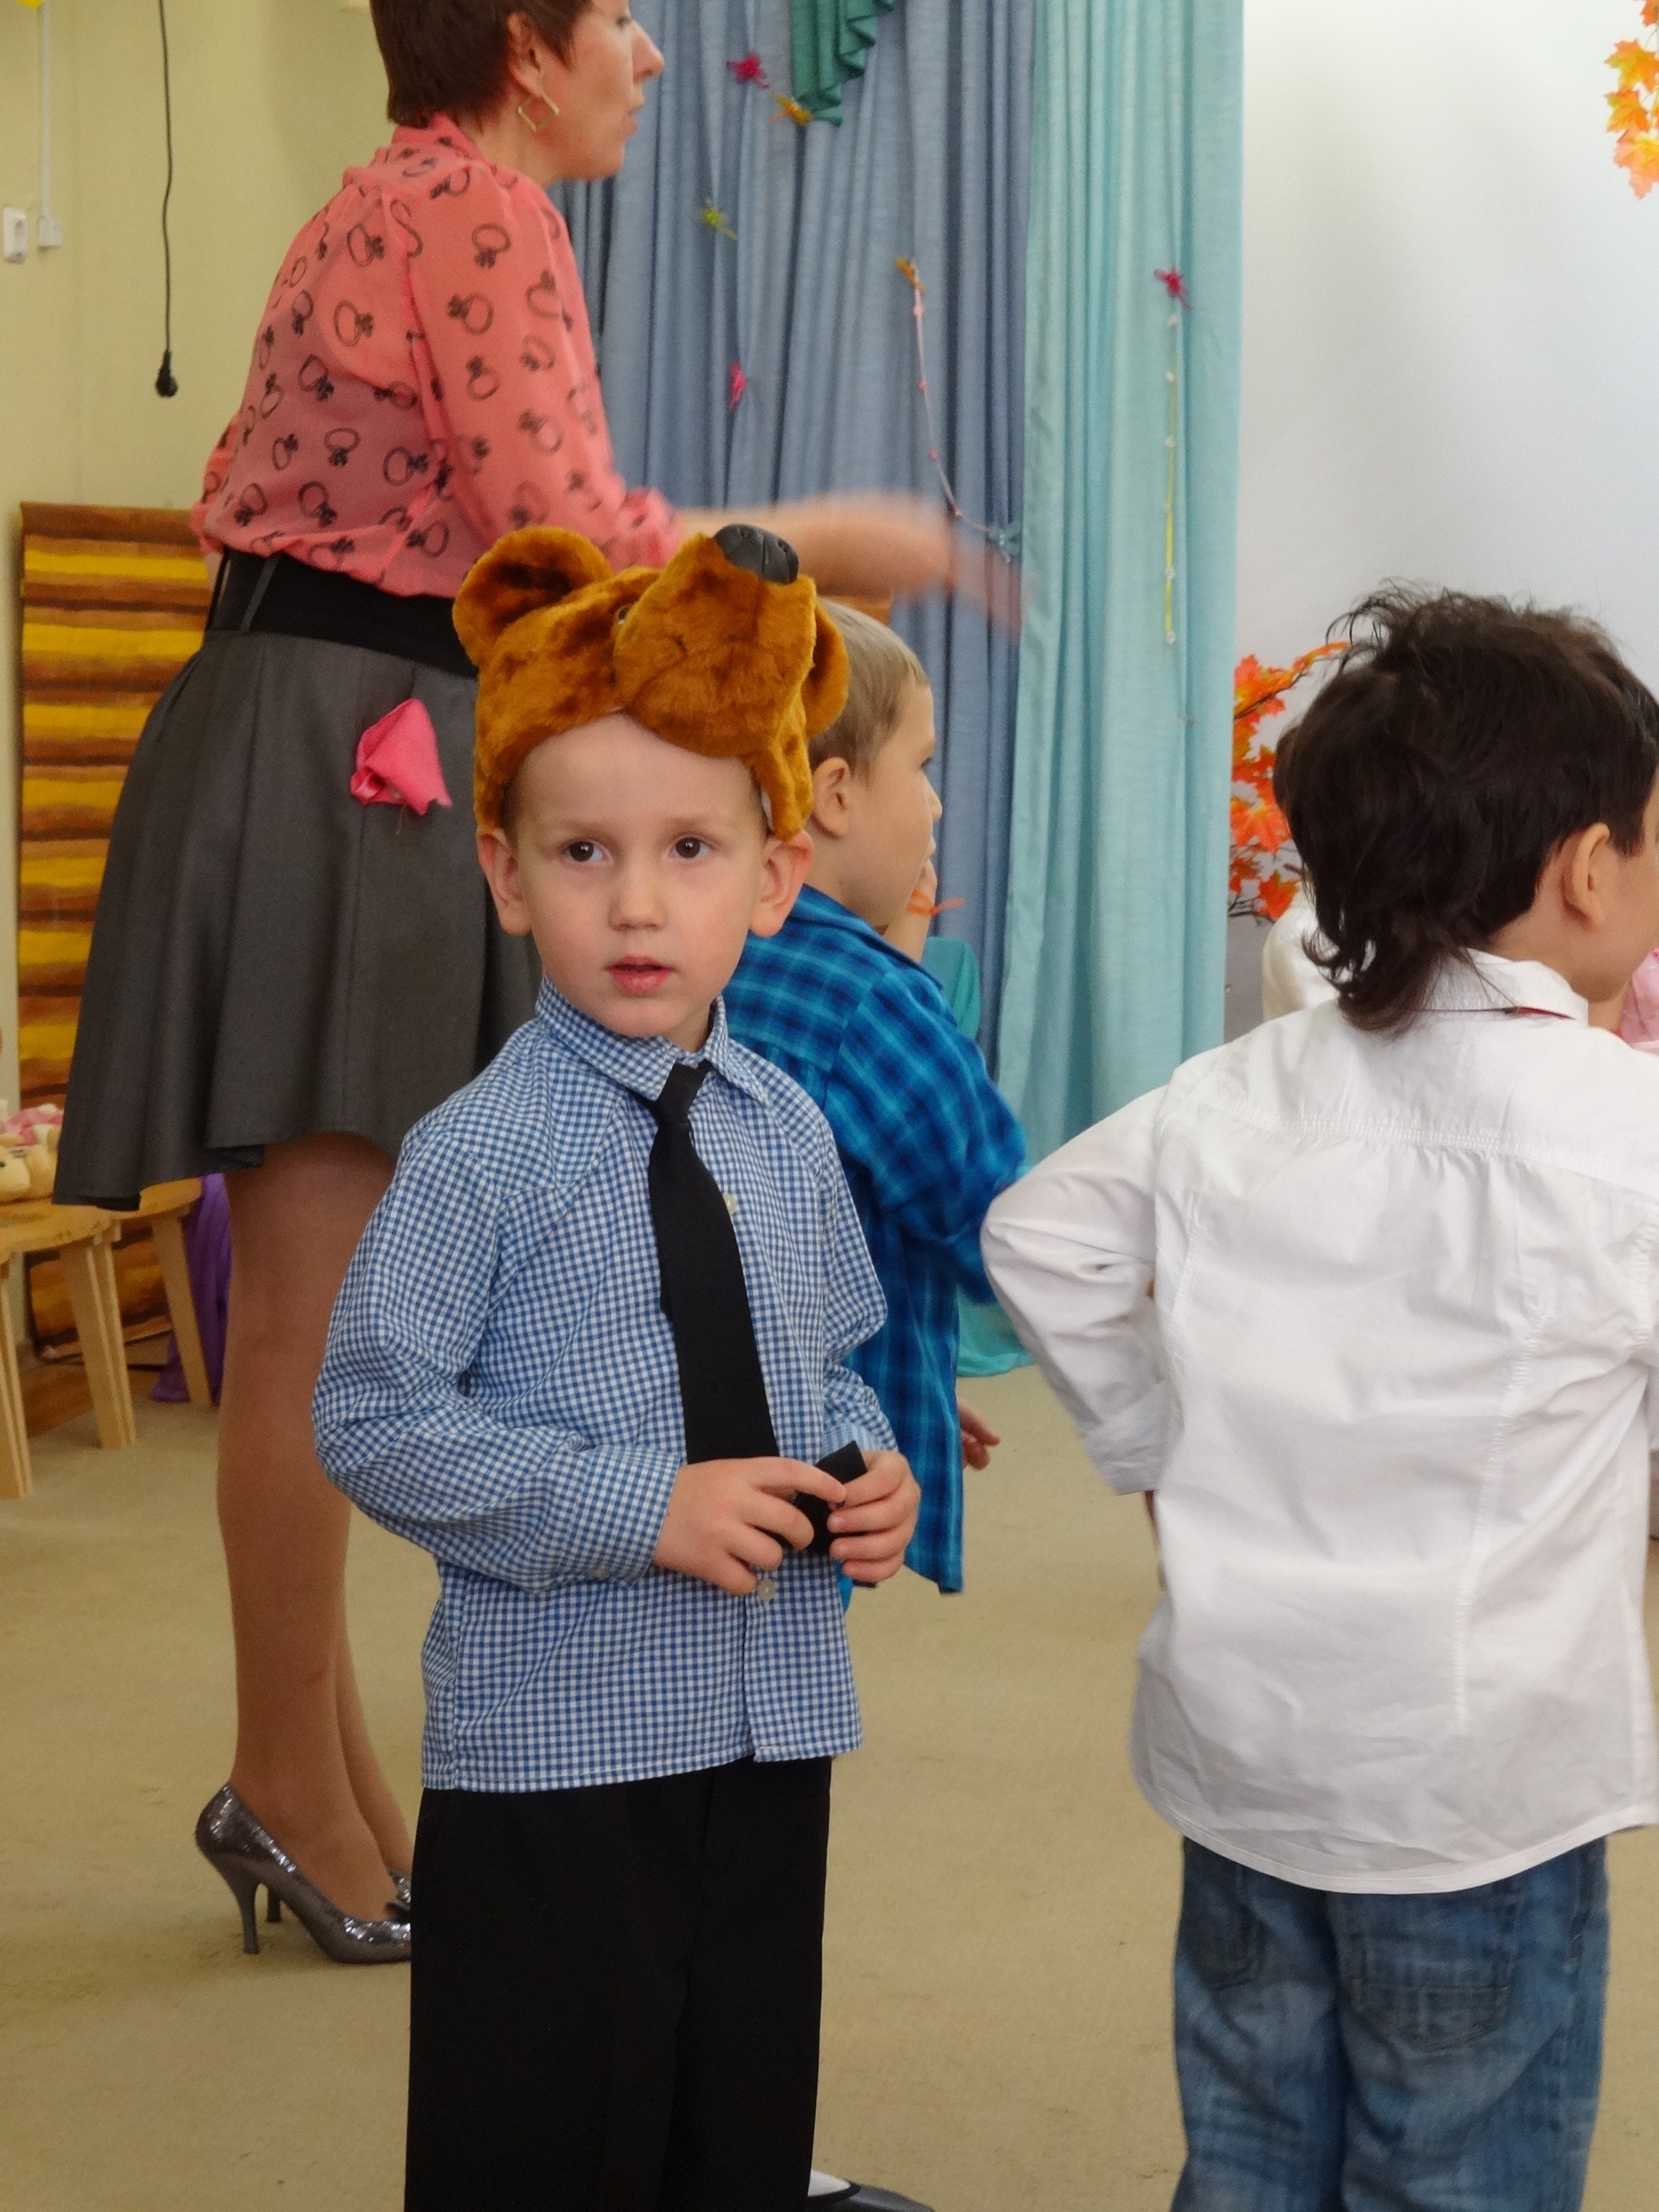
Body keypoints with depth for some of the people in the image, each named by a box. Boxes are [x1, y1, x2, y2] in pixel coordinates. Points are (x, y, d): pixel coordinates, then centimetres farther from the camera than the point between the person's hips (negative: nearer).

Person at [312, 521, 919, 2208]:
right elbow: (369, 1422, -16)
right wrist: (642, 1508, -20)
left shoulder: (787, 1133, 4)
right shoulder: (482, 1153, -14)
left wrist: (866, 1471, -4)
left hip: (772, 1722, 5)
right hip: (553, 1738, -5)